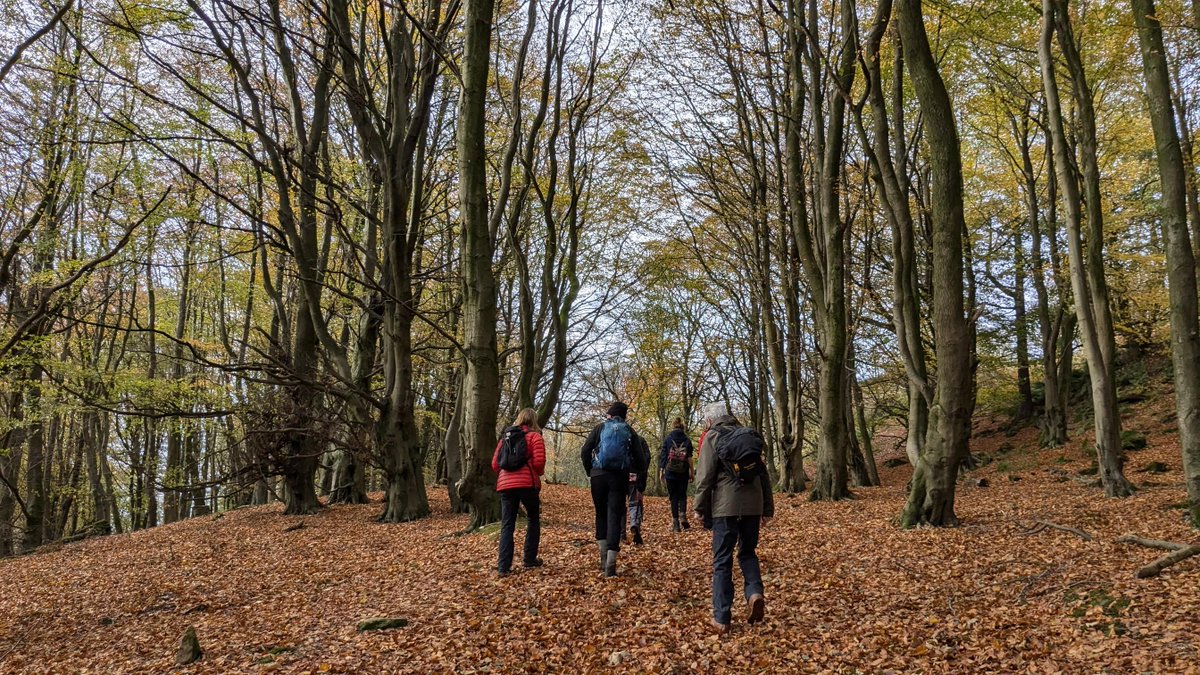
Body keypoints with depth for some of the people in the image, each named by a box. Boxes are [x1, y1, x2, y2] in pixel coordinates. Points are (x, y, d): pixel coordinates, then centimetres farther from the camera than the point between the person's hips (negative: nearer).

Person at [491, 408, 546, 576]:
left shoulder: (505, 436, 19)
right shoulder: (534, 436, 3)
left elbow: (495, 464, 15)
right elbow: (539, 462, -9)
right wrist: (539, 472, 12)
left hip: (505, 484, 4)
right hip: (527, 483, -4)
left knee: (507, 525, 4)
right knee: (534, 519, 17)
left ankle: (503, 566, -3)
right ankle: (529, 559, 17)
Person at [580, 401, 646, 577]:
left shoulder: (600, 428, 5)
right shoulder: (629, 431, 6)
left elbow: (584, 452, -1)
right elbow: (638, 457, 2)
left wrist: (589, 471, 10)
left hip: (598, 476, 0)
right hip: (620, 477, 0)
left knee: (601, 514, 17)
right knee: (615, 516, 0)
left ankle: (603, 557, 14)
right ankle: (610, 564, -8)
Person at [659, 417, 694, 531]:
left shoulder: (667, 439, 0)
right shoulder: (687, 440, 3)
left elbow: (663, 456, -1)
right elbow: (689, 458, 1)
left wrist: (661, 472, 4)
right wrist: (692, 472, 7)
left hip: (670, 472, -1)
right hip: (683, 473, 1)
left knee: (673, 496, 4)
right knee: (682, 495, 13)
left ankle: (676, 523, 0)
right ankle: (683, 515, -11)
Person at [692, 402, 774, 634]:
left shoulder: (712, 436, 1)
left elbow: (705, 475, -6)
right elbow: (763, 473, 17)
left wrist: (700, 507, 1)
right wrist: (768, 508, 20)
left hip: (726, 505, -4)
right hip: (753, 504, 5)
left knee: (722, 561, 2)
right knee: (748, 553, 19)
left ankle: (722, 618, 3)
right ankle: (755, 592, -7)